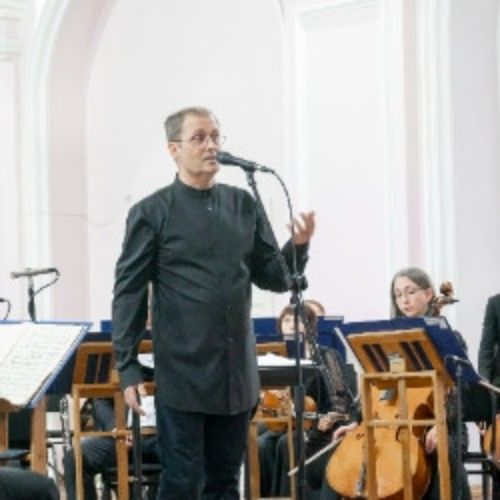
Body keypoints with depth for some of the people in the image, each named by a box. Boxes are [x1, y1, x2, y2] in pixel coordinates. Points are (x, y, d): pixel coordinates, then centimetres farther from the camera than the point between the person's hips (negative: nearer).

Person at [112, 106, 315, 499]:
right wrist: (128, 368, -7)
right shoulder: (152, 213, -3)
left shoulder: (243, 206, 8)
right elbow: (129, 294, -3)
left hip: (237, 374, 4)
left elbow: (274, 278, 10)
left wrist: (298, 246, -10)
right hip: (183, 375, -4)